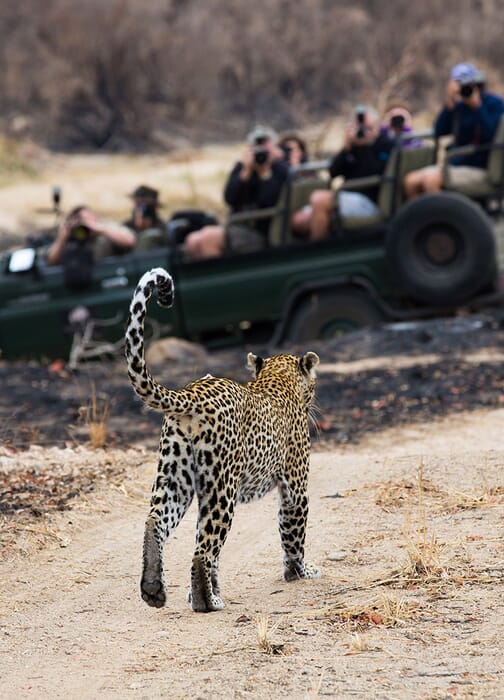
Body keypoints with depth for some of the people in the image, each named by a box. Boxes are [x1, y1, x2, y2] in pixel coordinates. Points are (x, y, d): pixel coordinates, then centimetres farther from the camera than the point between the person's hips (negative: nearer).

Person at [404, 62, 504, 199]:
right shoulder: (460, 106, 10)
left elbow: (492, 135, -21)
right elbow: (439, 132, 3)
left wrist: (477, 106, -20)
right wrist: (448, 105, -8)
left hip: (478, 168, -7)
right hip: (456, 164, 7)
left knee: (430, 179, -28)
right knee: (411, 181, -8)